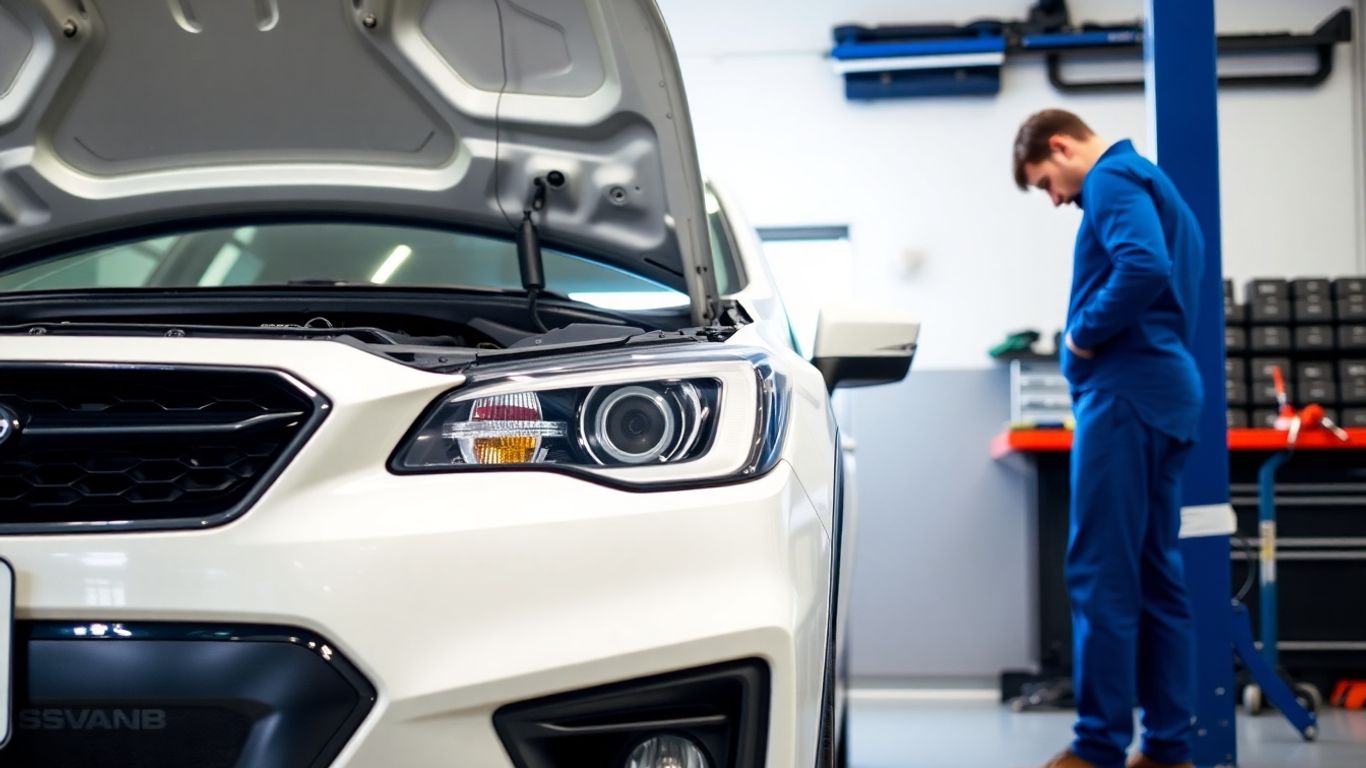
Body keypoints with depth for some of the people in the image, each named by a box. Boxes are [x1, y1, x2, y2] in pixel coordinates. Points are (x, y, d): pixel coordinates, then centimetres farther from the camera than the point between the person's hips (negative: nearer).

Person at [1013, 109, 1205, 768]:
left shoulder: (1111, 181, -7)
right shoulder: (1149, 182, 23)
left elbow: (1144, 268, -24)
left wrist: (1084, 334, -12)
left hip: (1124, 392, -10)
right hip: (1168, 393, 10)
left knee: (1102, 575, -9)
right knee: (1156, 574, 9)